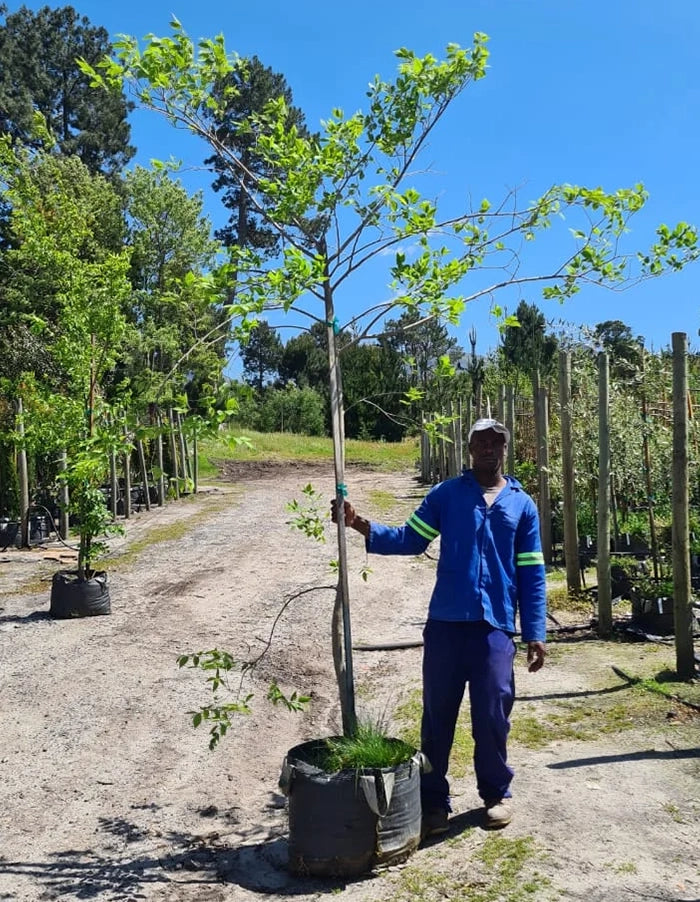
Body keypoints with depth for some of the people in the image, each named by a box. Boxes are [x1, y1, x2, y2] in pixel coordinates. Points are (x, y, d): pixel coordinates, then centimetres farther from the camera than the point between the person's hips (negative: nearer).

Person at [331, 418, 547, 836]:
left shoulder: (523, 504, 6)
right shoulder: (445, 494, 5)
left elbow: (532, 573, 6)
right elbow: (410, 539, -1)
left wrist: (535, 633, 2)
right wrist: (361, 525, -15)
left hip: (496, 627, 0)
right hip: (446, 623, 0)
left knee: (492, 715, 7)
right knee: (438, 714, 7)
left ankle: (497, 793, 29)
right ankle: (433, 799, 21)